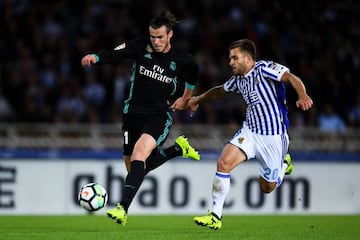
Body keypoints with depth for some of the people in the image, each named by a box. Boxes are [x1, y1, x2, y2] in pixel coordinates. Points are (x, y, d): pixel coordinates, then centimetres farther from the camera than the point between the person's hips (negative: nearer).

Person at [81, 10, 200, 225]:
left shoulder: (182, 60, -4)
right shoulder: (140, 47, -6)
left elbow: (193, 72, 20)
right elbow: (113, 55, -18)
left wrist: (185, 98, 19)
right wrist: (95, 58, -37)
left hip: (160, 114, -3)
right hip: (134, 112, 3)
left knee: (140, 152, -29)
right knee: (135, 167, 8)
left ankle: (123, 208, -36)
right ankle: (178, 148, 34)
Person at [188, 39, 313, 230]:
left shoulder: (264, 68, -15)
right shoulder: (238, 79, 6)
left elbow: (291, 78, -28)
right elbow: (220, 91, 28)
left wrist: (303, 96, -47)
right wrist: (198, 99, 38)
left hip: (273, 136, -5)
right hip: (249, 131, 5)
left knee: (268, 187, 7)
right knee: (223, 163, -18)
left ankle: (284, 163, 41)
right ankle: (215, 216, -11)